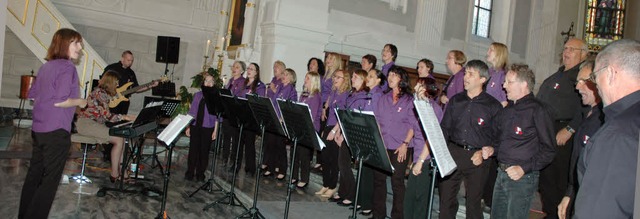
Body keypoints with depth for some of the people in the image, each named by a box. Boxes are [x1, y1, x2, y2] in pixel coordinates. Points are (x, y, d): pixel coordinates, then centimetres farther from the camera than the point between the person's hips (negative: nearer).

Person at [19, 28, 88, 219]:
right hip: (56, 131, -9)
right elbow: (60, 101, -23)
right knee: (50, 179, 1)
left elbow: (32, 95, 20)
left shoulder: (46, 66, 13)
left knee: (34, 174, 17)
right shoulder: (67, 67, -14)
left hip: (38, 128, 9)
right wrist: (80, 102, -7)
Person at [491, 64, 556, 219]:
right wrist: (492, 149, 7)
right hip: (502, 174, 7)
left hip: (523, 178, -7)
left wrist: (525, 168, -19)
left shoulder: (536, 110, -12)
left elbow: (548, 150, -13)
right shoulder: (507, 110, 12)